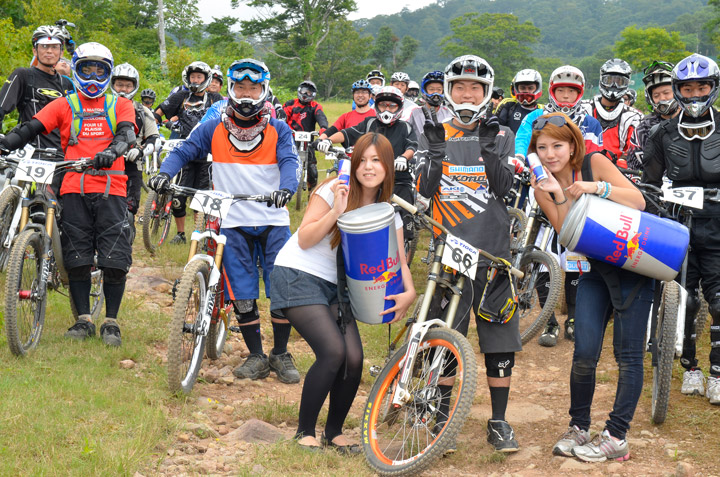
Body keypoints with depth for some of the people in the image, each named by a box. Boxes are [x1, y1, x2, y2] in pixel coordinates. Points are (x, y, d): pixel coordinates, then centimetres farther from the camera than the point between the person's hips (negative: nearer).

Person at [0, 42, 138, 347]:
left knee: (114, 259, -5)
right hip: (75, 189, 1)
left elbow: (126, 133, -7)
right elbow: (31, 128, 1)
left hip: (111, 188, -1)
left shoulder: (120, 105, 12)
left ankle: (111, 323, 6)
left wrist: (111, 151, -30)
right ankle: (83, 321, 12)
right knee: (76, 257, 1)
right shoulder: (65, 106, 13)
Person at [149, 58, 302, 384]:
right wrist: (165, 173, -20)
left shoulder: (277, 131, 2)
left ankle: (280, 355, 15)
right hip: (233, 222, 1)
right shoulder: (214, 129, 4)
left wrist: (286, 188, -33)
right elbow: (184, 151, 1)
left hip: (273, 222, 0)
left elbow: (289, 161, -11)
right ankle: (256, 357, 16)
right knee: (242, 295, 1)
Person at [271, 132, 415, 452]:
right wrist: (336, 210, -27)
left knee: (354, 359, -12)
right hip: (297, 276, -5)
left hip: (334, 286, 5)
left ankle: (334, 432, 11)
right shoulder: (334, 191, -11)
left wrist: (408, 293, -21)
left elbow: (399, 261, -2)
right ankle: (305, 431, -4)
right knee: (333, 351, -22)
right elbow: (304, 240, -14)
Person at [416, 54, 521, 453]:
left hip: (493, 252, 1)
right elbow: (422, 191, -4)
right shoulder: (434, 135, 7)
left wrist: (489, 148, -19)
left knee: (499, 334, 1)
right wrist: (435, 151, -17)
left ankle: (499, 421, 12)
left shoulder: (500, 136, 8)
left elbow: (504, 187, -6)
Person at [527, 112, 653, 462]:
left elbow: (639, 202, -17)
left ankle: (616, 437, 3)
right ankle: (578, 428, 12)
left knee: (628, 354, -3)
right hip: (595, 271, 3)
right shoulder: (543, 187, -1)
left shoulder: (594, 163, -11)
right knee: (584, 353, -5)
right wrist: (559, 197, -24)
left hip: (633, 265, -3)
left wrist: (597, 188, -29)